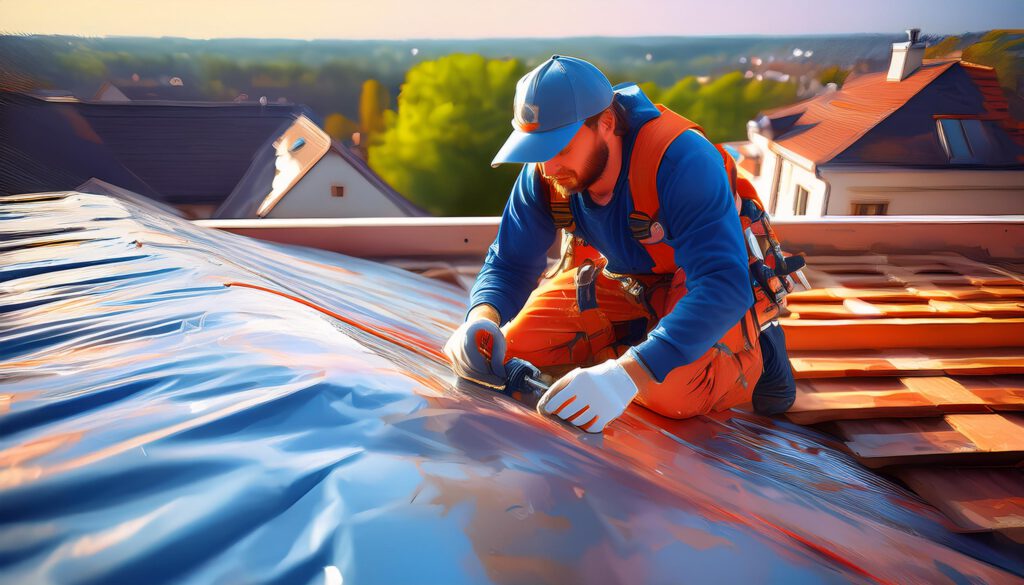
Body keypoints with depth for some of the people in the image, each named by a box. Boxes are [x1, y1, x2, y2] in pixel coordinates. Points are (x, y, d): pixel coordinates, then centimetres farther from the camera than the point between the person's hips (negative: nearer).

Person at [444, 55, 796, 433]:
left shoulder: (682, 160, -36)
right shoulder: (543, 175, -18)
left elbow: (724, 286, -43)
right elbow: (510, 264, -10)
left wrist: (626, 374, -55)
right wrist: (483, 319, -35)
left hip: (702, 285, -5)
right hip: (620, 281, 6)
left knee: (673, 394, -32)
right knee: (516, 348, -10)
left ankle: (755, 351, 1)